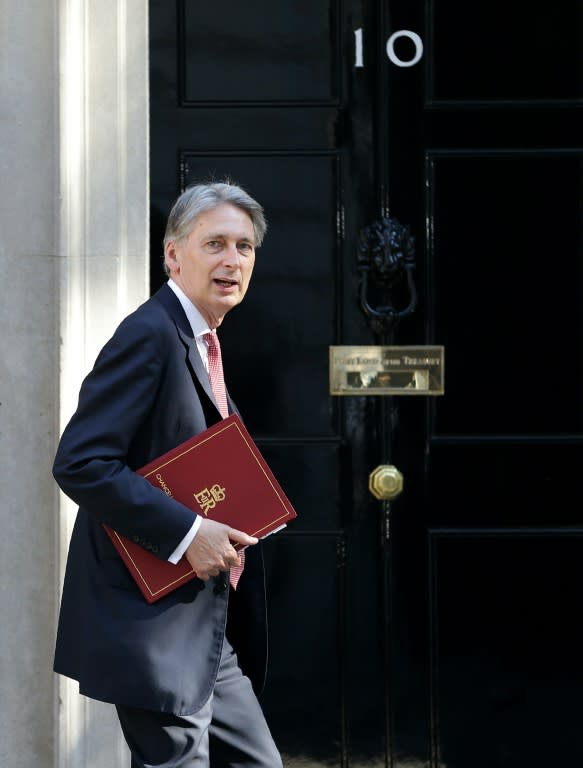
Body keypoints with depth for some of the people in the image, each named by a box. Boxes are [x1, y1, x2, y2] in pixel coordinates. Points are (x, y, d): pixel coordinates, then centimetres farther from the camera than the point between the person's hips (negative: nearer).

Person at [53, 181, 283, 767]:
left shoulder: (200, 343, 16)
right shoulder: (150, 335, -15)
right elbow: (80, 464, -23)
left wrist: (224, 537, 5)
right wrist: (185, 533, -24)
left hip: (209, 631, 10)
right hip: (153, 627, -10)